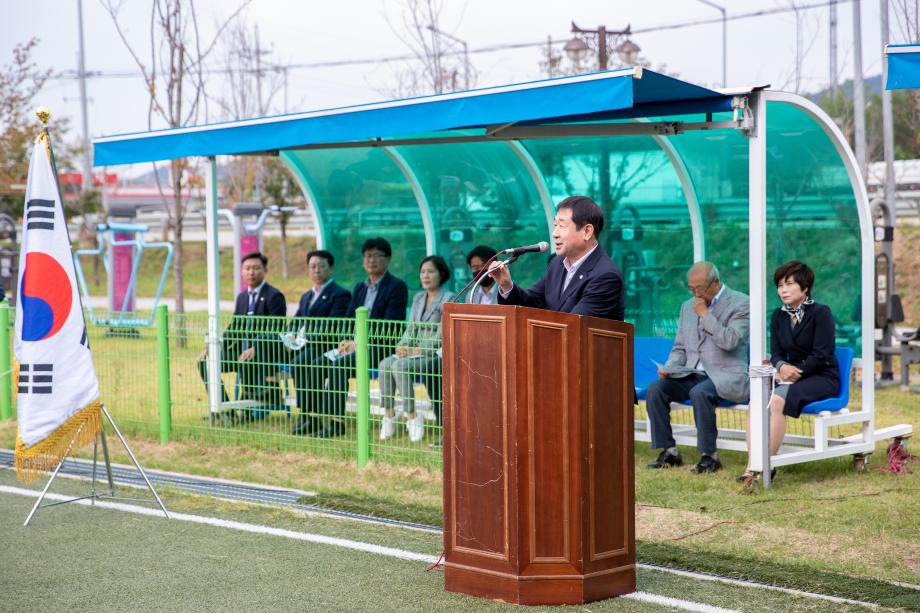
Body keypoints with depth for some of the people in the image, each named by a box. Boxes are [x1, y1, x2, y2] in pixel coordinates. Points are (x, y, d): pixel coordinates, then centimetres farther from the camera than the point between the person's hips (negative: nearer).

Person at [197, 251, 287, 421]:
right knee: (205, 361, -7)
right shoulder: (242, 297, 17)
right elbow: (233, 329, 19)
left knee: (245, 362, -38)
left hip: (267, 352, -8)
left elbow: (274, 332, -17)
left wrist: (255, 349, -32)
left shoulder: (274, 296, -7)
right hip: (242, 349, 8)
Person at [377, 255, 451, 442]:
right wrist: (402, 346, -6)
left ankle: (411, 416, -25)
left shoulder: (447, 299, -6)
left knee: (400, 365, -31)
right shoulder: (418, 298, 18)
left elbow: (441, 336, -13)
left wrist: (416, 351, -18)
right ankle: (388, 414, -19)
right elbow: (411, 328, 15)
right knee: (385, 364, -21)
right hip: (416, 352, 7)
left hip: (437, 355, -7)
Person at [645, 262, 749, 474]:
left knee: (700, 392, -36)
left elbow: (730, 341, -18)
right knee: (655, 389, -18)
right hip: (692, 375, 6)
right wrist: (668, 368, -2)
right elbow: (680, 348, 18)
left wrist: (705, 314, -15)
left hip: (725, 376, -6)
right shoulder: (688, 307, 17)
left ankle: (710, 455, -24)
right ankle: (669, 452, -11)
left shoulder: (740, 303, -4)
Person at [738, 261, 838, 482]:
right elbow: (776, 353, 8)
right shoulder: (778, 316, 12)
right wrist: (782, 366, -15)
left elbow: (821, 355, -13)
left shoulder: (821, 313, -7)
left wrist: (795, 372, -18)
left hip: (822, 377, -6)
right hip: (792, 374, 6)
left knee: (777, 401, -33)